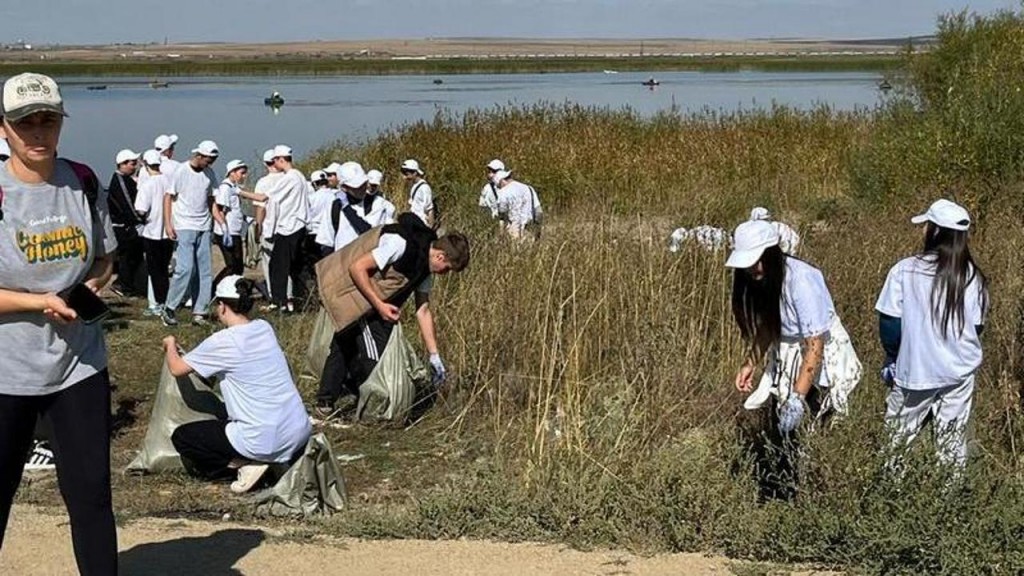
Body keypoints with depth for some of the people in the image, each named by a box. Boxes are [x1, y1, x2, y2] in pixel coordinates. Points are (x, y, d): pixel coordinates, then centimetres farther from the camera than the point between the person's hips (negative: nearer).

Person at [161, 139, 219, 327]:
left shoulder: (209, 174, 9)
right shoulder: (181, 172, -6)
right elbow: (168, 197, -3)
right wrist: (168, 224, -10)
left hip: (204, 228, 6)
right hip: (184, 228, -6)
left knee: (205, 272, 3)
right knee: (185, 269, -14)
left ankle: (199, 312, 8)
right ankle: (169, 309, -3)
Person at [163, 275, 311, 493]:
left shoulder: (223, 342, -11)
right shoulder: (264, 328, 6)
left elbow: (177, 368, 3)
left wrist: (170, 345, 23)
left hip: (265, 440, -7)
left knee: (180, 437, 10)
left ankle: (244, 464, -2)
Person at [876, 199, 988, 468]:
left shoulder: (905, 270, -15)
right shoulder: (973, 277, -5)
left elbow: (890, 323, -8)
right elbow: (976, 326, 5)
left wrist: (893, 358, 10)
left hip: (916, 371, -3)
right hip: (960, 371, 3)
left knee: (896, 441, 12)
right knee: (952, 444, 14)